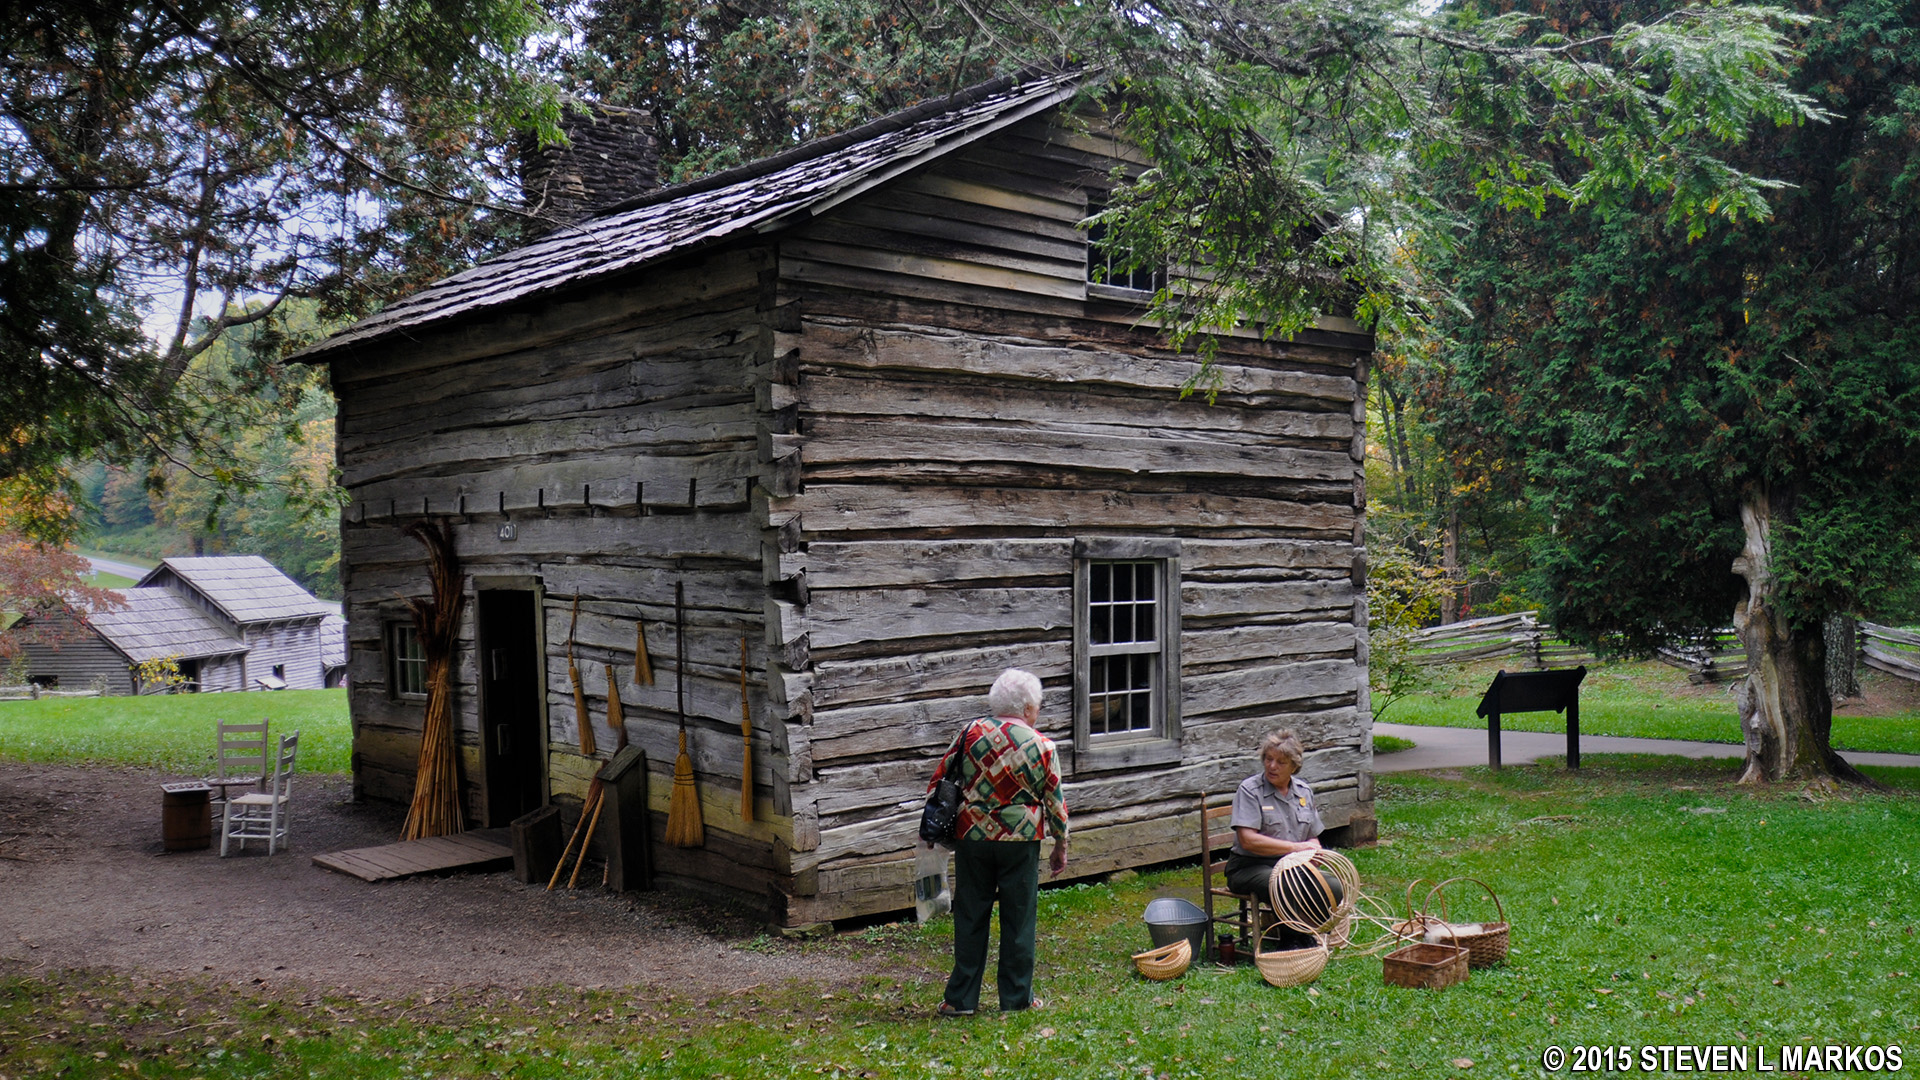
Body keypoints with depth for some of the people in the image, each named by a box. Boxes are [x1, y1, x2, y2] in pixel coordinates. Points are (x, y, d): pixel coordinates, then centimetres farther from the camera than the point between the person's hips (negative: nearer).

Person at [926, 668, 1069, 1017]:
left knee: (970, 917, 10)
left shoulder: (971, 732, -3)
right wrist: (1061, 847, 13)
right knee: (1018, 919, 10)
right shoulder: (1041, 746, -6)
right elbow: (1055, 802, 0)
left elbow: (940, 780, 2)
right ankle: (1016, 998, 17)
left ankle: (961, 998, 14)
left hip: (971, 836, 2)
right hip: (1020, 842, -1)